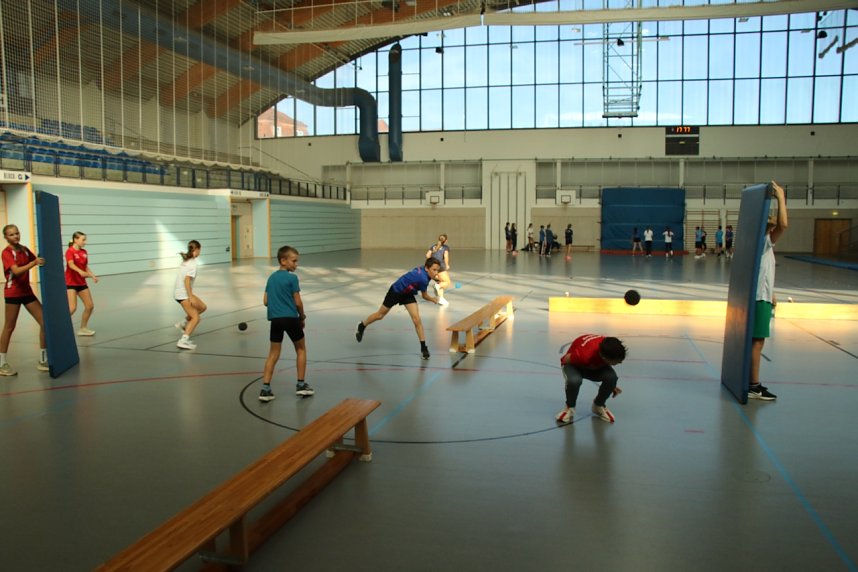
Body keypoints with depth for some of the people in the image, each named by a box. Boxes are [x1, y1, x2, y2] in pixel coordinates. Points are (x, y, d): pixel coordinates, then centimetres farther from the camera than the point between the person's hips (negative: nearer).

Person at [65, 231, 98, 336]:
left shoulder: (84, 252, 7)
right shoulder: (70, 251, -13)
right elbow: (71, 264, -31)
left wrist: (93, 276, -2)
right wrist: (80, 271, -48)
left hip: (82, 282, 7)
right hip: (71, 282, -7)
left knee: (90, 306, 6)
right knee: (72, 308, -17)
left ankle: (83, 328, 22)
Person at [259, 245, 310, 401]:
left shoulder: (271, 277, 10)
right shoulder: (292, 278, -9)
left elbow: (265, 301, 10)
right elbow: (298, 302, -9)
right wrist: (302, 317, 7)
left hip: (275, 319, 5)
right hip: (291, 318, -5)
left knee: (273, 354, 9)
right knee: (301, 349, 15)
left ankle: (265, 388, 2)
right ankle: (301, 384, 17)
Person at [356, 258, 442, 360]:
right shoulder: (423, 279, -39)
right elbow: (424, 296, -19)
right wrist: (434, 300, -5)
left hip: (407, 294, 6)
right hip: (395, 291, -6)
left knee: (417, 319, -8)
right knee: (380, 315, 16)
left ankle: (423, 347, 0)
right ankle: (361, 326, 43)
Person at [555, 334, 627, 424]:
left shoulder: (609, 348, -28)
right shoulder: (584, 354, -45)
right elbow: (566, 359, -23)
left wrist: (611, 385, 2)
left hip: (597, 366, 4)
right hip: (574, 364, -4)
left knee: (612, 377, -29)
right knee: (574, 380, -42)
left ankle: (598, 406, 2)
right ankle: (569, 408, -8)